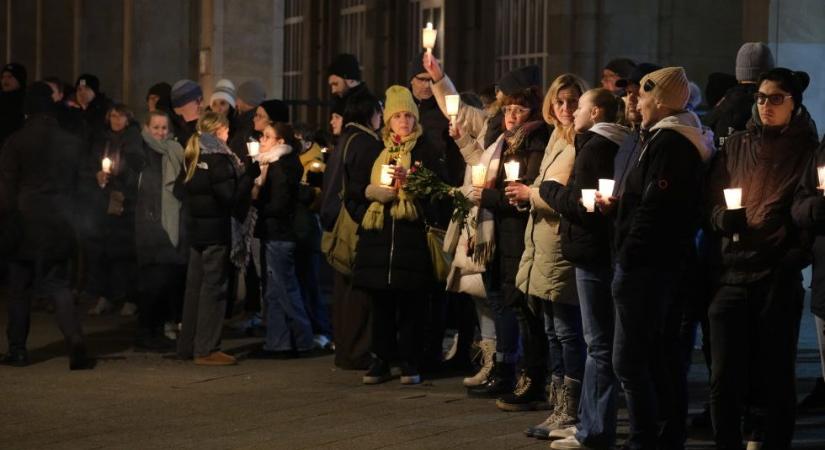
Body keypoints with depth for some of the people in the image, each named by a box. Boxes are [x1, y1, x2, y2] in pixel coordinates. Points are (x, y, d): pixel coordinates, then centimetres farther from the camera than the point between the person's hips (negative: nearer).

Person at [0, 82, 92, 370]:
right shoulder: (70, 143, 0)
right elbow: (75, 183, 6)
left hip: (24, 223, -2)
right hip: (60, 224, 2)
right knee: (61, 287, 4)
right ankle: (76, 347, -13)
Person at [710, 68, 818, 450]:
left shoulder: (805, 150, 4)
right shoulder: (735, 146, 13)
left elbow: (804, 206, -9)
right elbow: (712, 203, 11)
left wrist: (814, 204, -32)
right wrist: (723, 218, -11)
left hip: (779, 277, -2)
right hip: (733, 272, 2)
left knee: (773, 376, 1)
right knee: (725, 377, -1)